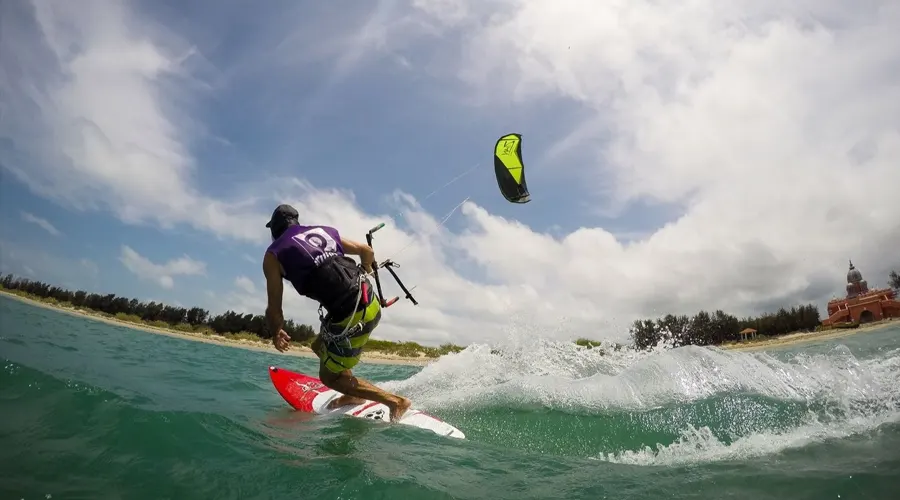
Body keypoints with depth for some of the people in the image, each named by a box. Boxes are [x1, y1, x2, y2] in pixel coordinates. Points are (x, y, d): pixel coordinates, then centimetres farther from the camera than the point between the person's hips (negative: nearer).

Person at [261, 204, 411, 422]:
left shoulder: (273, 254, 3)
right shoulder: (324, 231, 18)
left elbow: (275, 310, 2)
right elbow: (367, 252, 24)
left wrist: (276, 334, 23)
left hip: (351, 316, -7)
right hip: (371, 302, 7)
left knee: (329, 376, 14)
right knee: (320, 346, 29)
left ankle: (396, 401, 11)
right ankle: (354, 394, 38)